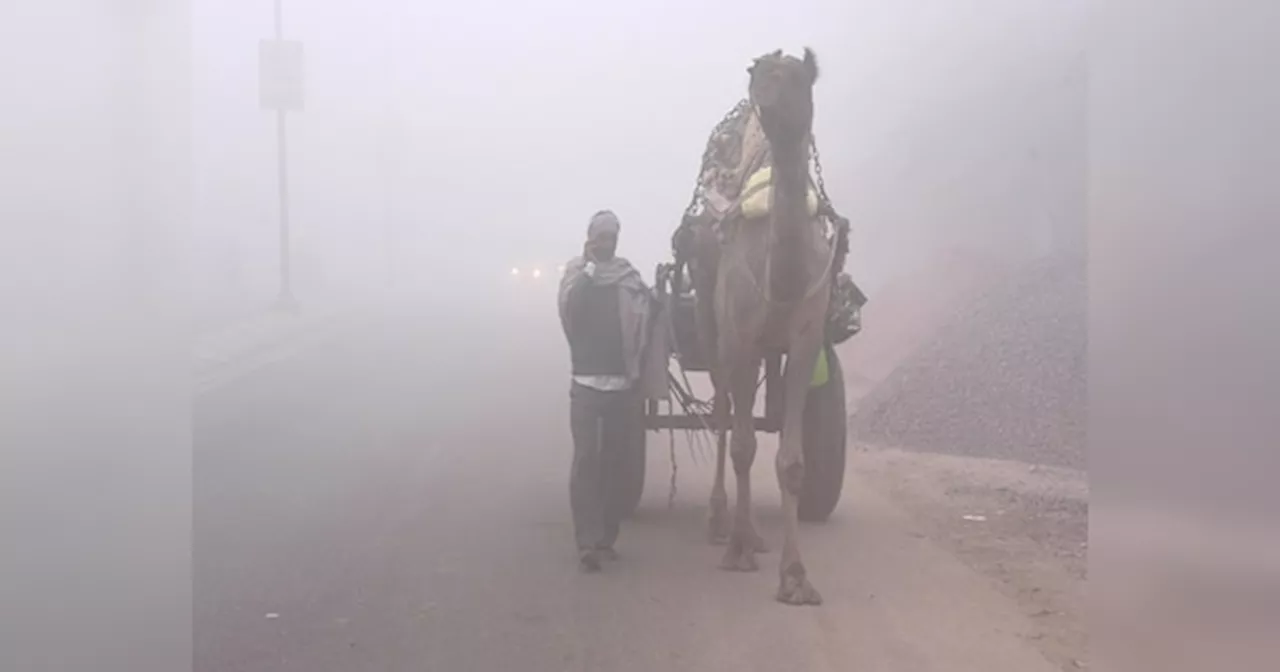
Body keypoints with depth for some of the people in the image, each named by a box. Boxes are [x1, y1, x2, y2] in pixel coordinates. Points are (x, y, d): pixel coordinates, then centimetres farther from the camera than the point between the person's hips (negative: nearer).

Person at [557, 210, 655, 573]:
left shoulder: (630, 277, 8)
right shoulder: (577, 272, 4)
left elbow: (646, 318, 2)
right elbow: (570, 312, -13)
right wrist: (588, 271, -17)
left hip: (624, 382, 2)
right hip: (587, 380, -2)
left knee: (615, 461, 6)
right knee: (586, 459, -9)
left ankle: (607, 538, 15)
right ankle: (587, 543, -13)